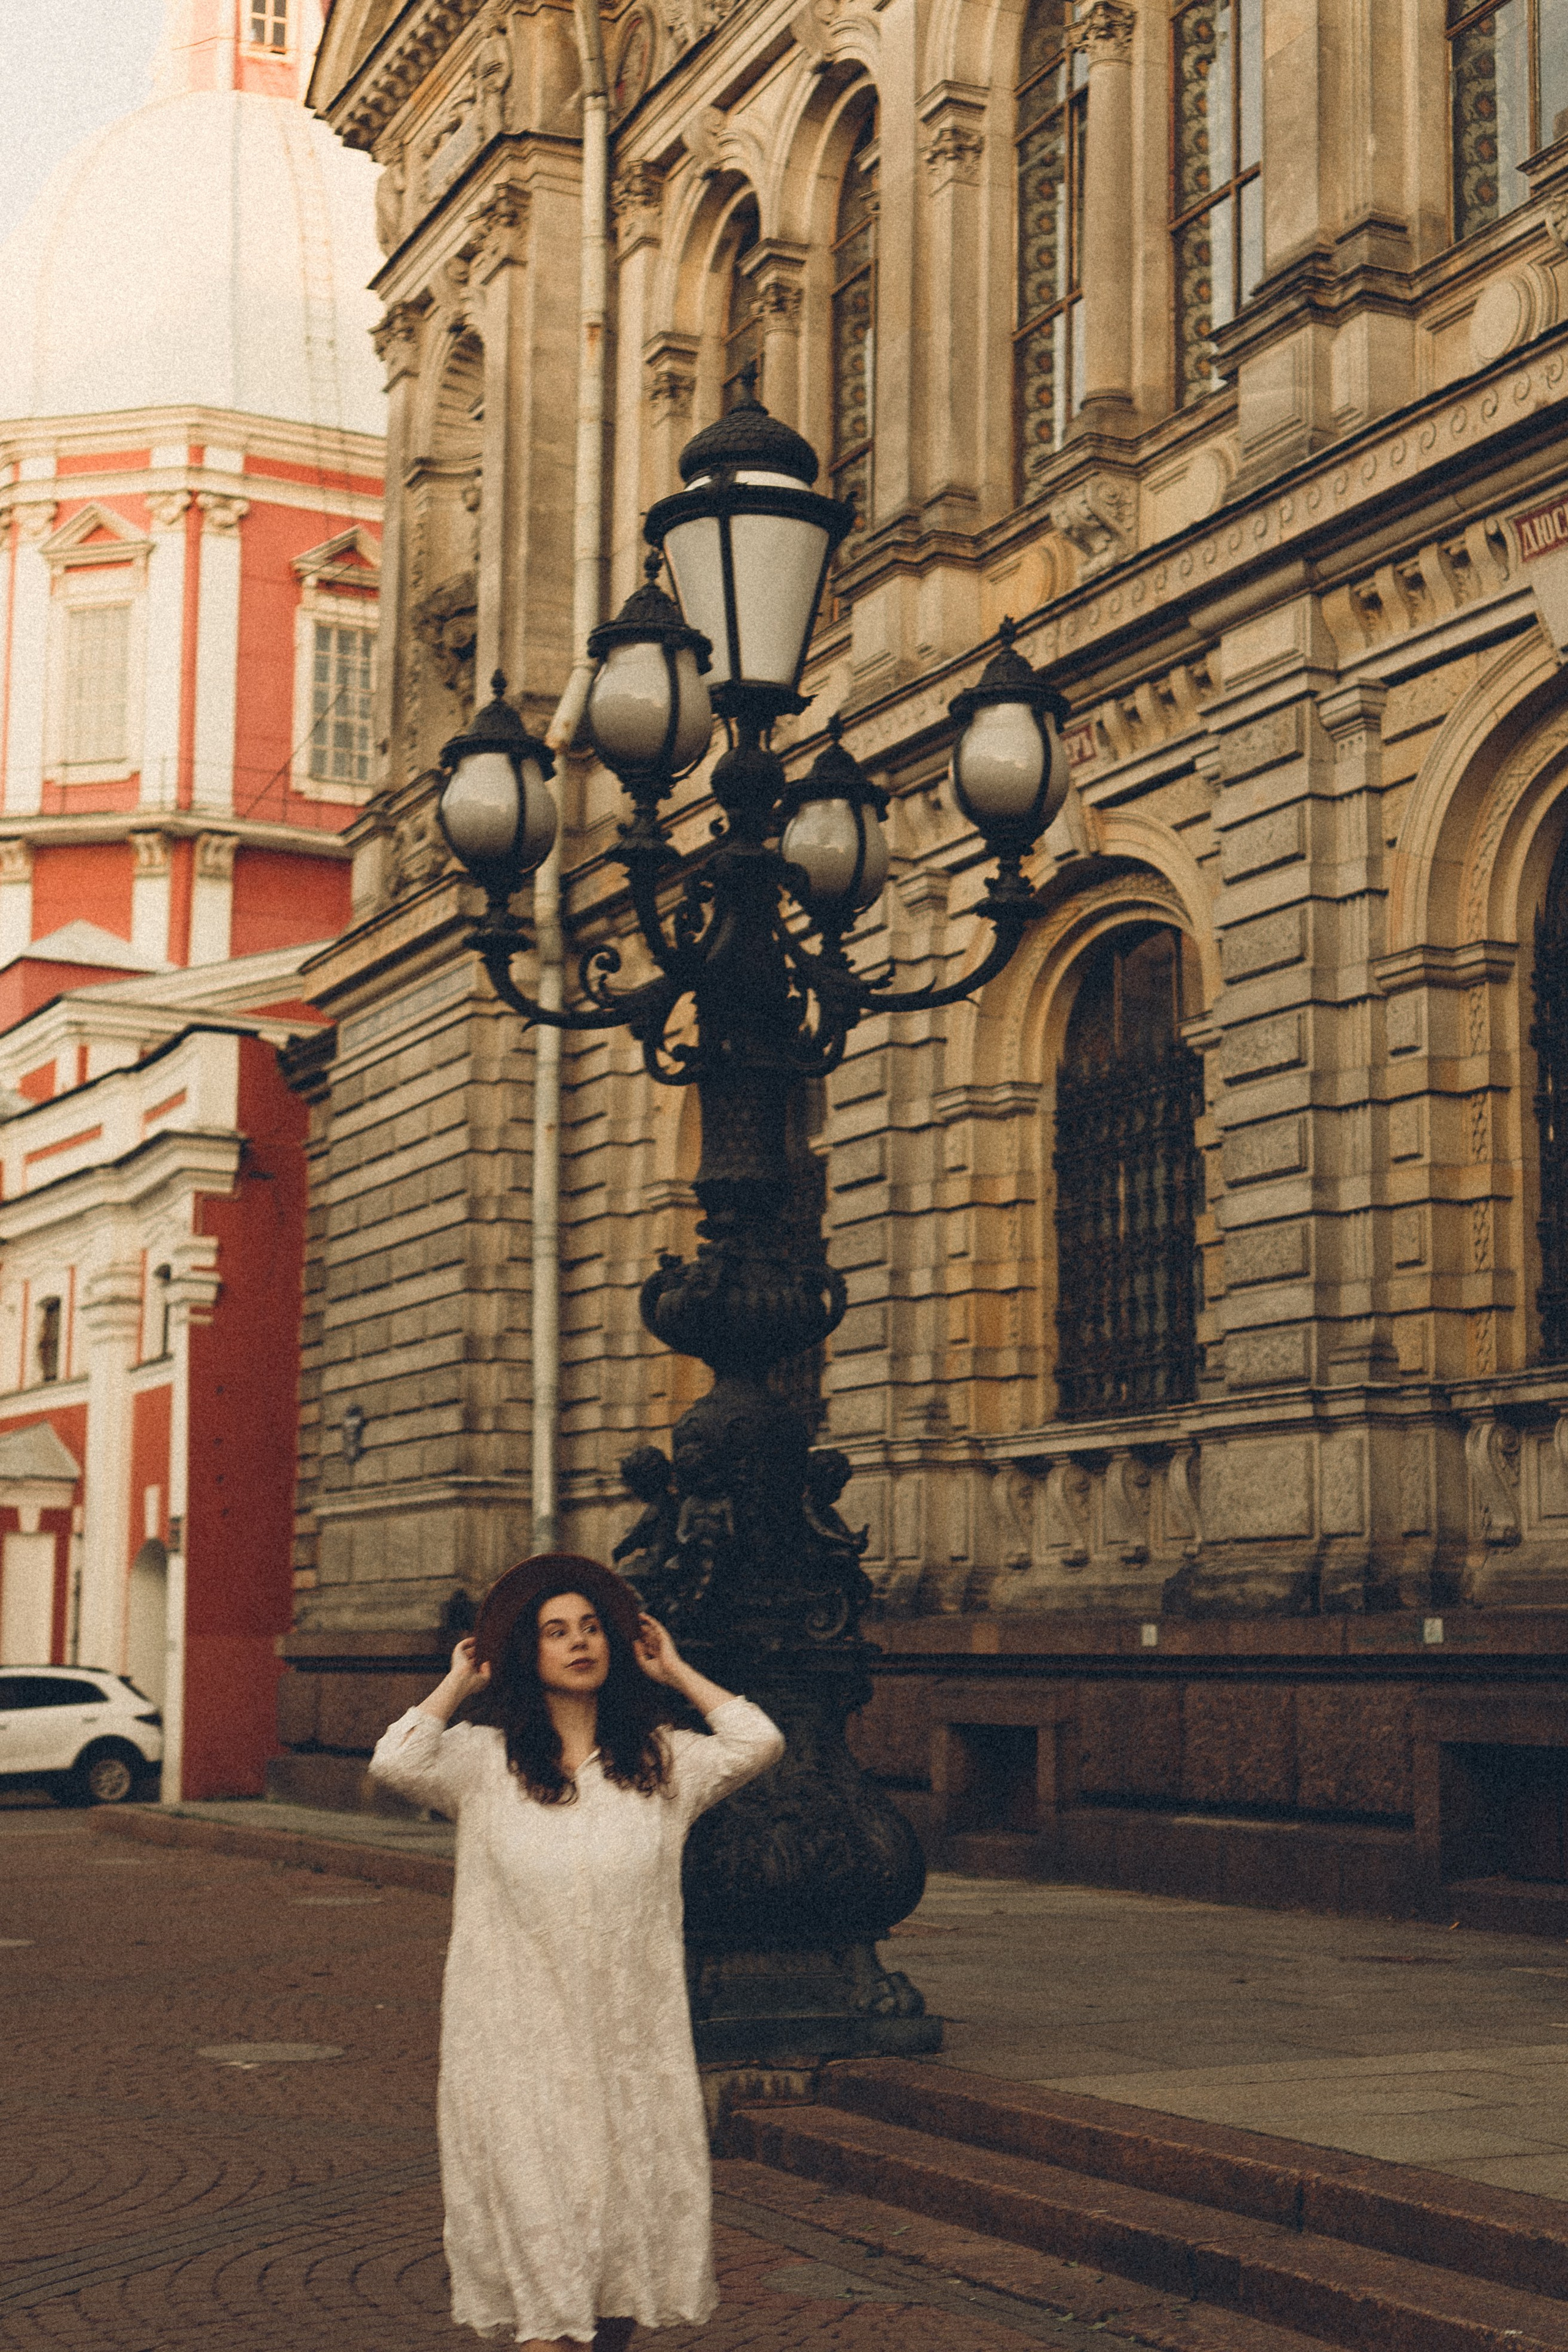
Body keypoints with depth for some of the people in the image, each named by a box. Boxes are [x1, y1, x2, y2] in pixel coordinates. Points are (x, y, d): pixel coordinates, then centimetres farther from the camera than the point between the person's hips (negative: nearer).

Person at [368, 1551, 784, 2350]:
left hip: (633, 2038, 3)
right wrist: (459, 1684, -2)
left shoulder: (660, 1760, 9)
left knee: (631, 2209, 8)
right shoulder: (484, 1759, 2)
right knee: (540, 2221, -6)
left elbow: (757, 1743, -5)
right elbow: (396, 1763, -16)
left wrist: (675, 1672, 4)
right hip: (520, 2040, -3)